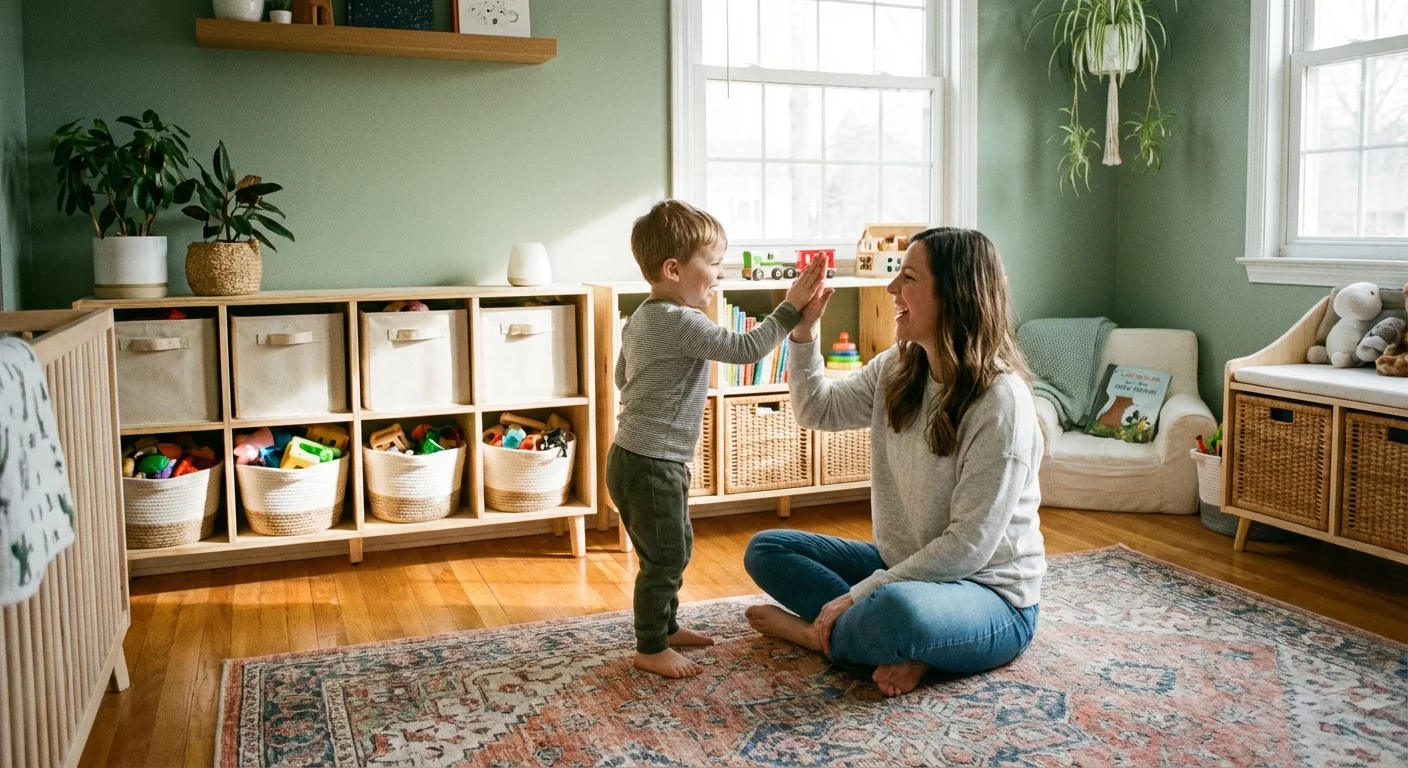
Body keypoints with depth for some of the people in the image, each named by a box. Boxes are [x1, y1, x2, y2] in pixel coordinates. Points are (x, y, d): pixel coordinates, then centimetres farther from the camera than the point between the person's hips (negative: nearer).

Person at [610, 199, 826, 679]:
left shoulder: (641, 319, 10)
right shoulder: (680, 322, -22)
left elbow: (622, 375, 21)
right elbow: (746, 348, -26)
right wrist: (792, 307, -20)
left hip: (639, 457, 10)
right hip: (650, 465, -10)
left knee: (678, 548, 22)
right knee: (665, 558, 1)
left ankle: (666, 626, 36)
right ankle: (651, 649, 14)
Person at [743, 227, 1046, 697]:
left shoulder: (1001, 400, -23)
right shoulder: (897, 369, 0)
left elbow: (969, 546, -24)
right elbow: (819, 410, 15)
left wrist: (857, 596, -22)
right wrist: (804, 331, -2)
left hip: (989, 595, -8)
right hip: (905, 569, 8)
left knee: (899, 608, -40)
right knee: (766, 549, 3)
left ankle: (817, 633, -6)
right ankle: (898, 645, -12)